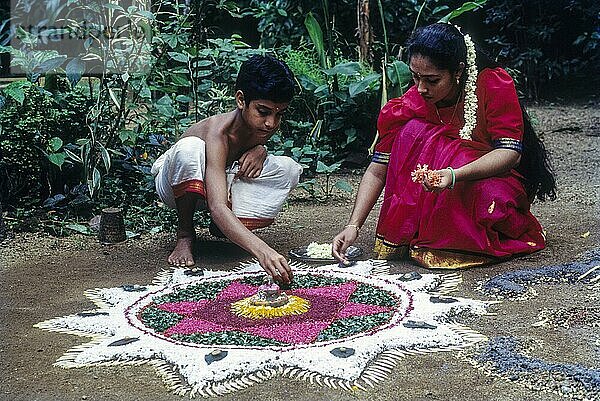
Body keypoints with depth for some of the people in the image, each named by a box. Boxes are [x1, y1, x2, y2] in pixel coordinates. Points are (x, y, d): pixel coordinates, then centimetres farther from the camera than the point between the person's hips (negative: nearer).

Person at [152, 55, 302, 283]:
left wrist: (259, 149, -17)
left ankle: (222, 228, -2)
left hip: (222, 181, 5)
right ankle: (185, 234, -17)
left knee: (289, 169, -16)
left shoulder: (267, 125, -18)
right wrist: (260, 250, -65)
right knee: (189, 148, -40)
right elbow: (217, 207, -49)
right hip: (176, 184, -5)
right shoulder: (218, 133, -38)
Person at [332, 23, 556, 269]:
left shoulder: (495, 85, -20)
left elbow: (511, 153, -24)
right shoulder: (412, 103, -14)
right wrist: (353, 225, -23)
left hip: (499, 178, -3)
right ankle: (400, 235, -21)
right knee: (413, 131, -24)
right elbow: (377, 170, -11)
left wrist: (454, 175, -42)